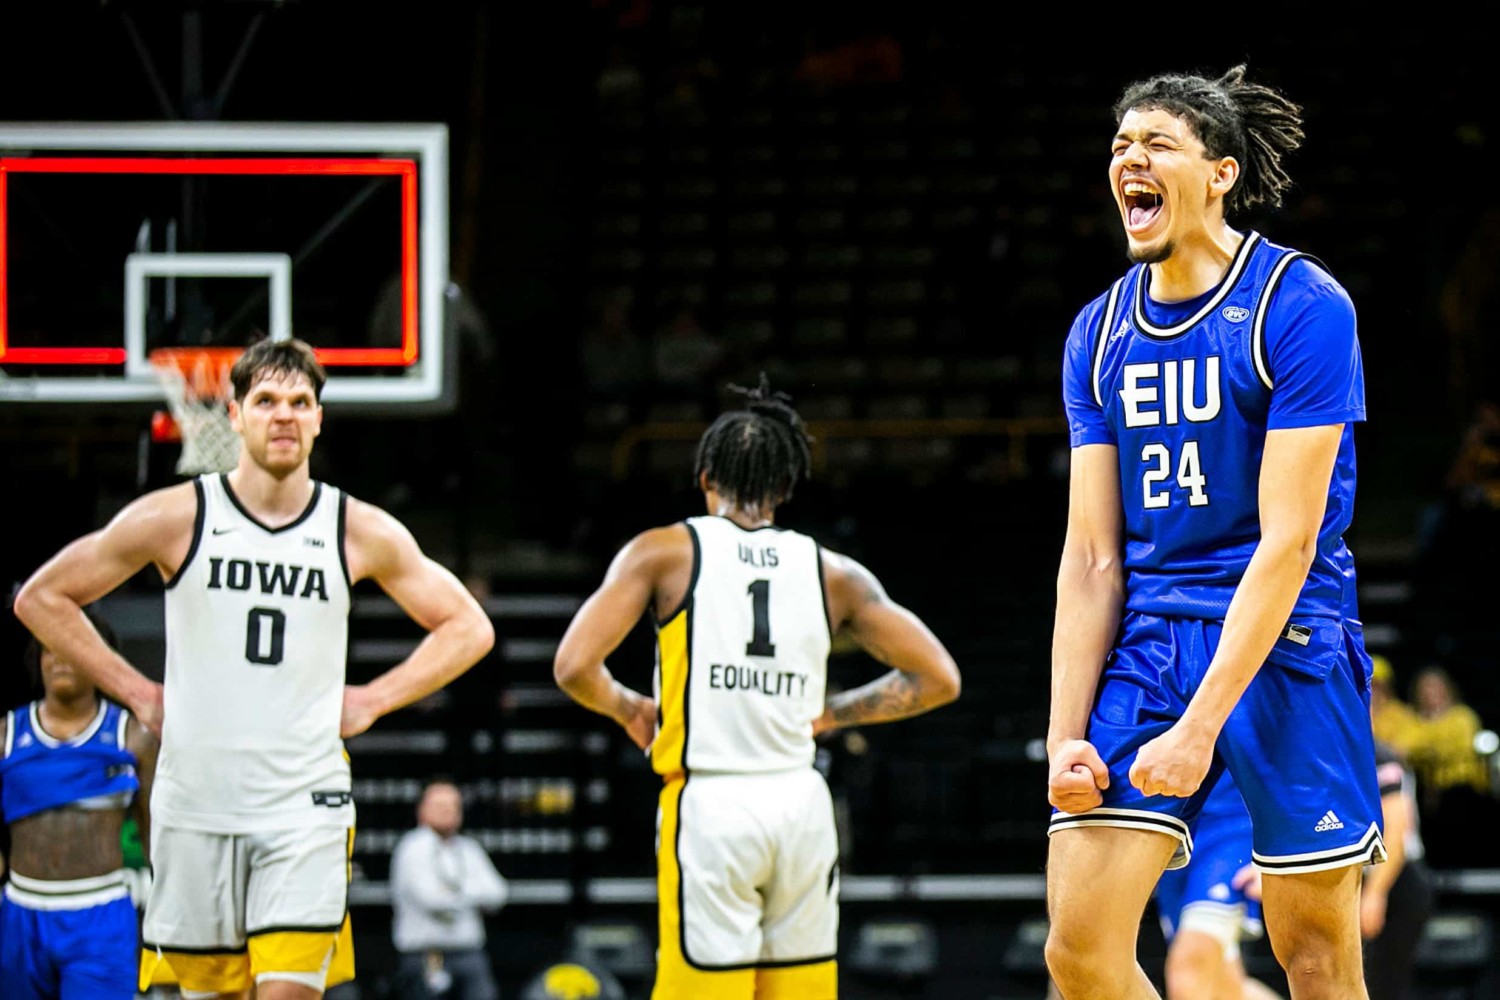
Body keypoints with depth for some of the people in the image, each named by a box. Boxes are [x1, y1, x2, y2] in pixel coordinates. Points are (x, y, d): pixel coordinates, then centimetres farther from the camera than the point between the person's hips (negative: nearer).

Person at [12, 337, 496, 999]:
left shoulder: (362, 533, 2)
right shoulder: (176, 517, -2)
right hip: (195, 799, 0)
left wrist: (373, 701, 3)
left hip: (305, 808, 0)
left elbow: (468, 627, 13)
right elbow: (41, 598, 5)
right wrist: (136, 693, 1)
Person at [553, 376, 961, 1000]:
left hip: (710, 807, -3)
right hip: (801, 806, 3)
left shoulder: (666, 552, 1)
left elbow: (574, 667, -8)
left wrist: (629, 710, 12)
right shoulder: (832, 573, 9)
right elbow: (937, 678, 9)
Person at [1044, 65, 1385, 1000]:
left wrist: (1198, 729, -20)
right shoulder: (1100, 333, 8)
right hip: (1146, 644, 5)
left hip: (1284, 644, -5)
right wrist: (1067, 735, -3)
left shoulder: (1302, 306, -10)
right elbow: (1091, 554, 8)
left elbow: (1288, 542, -15)